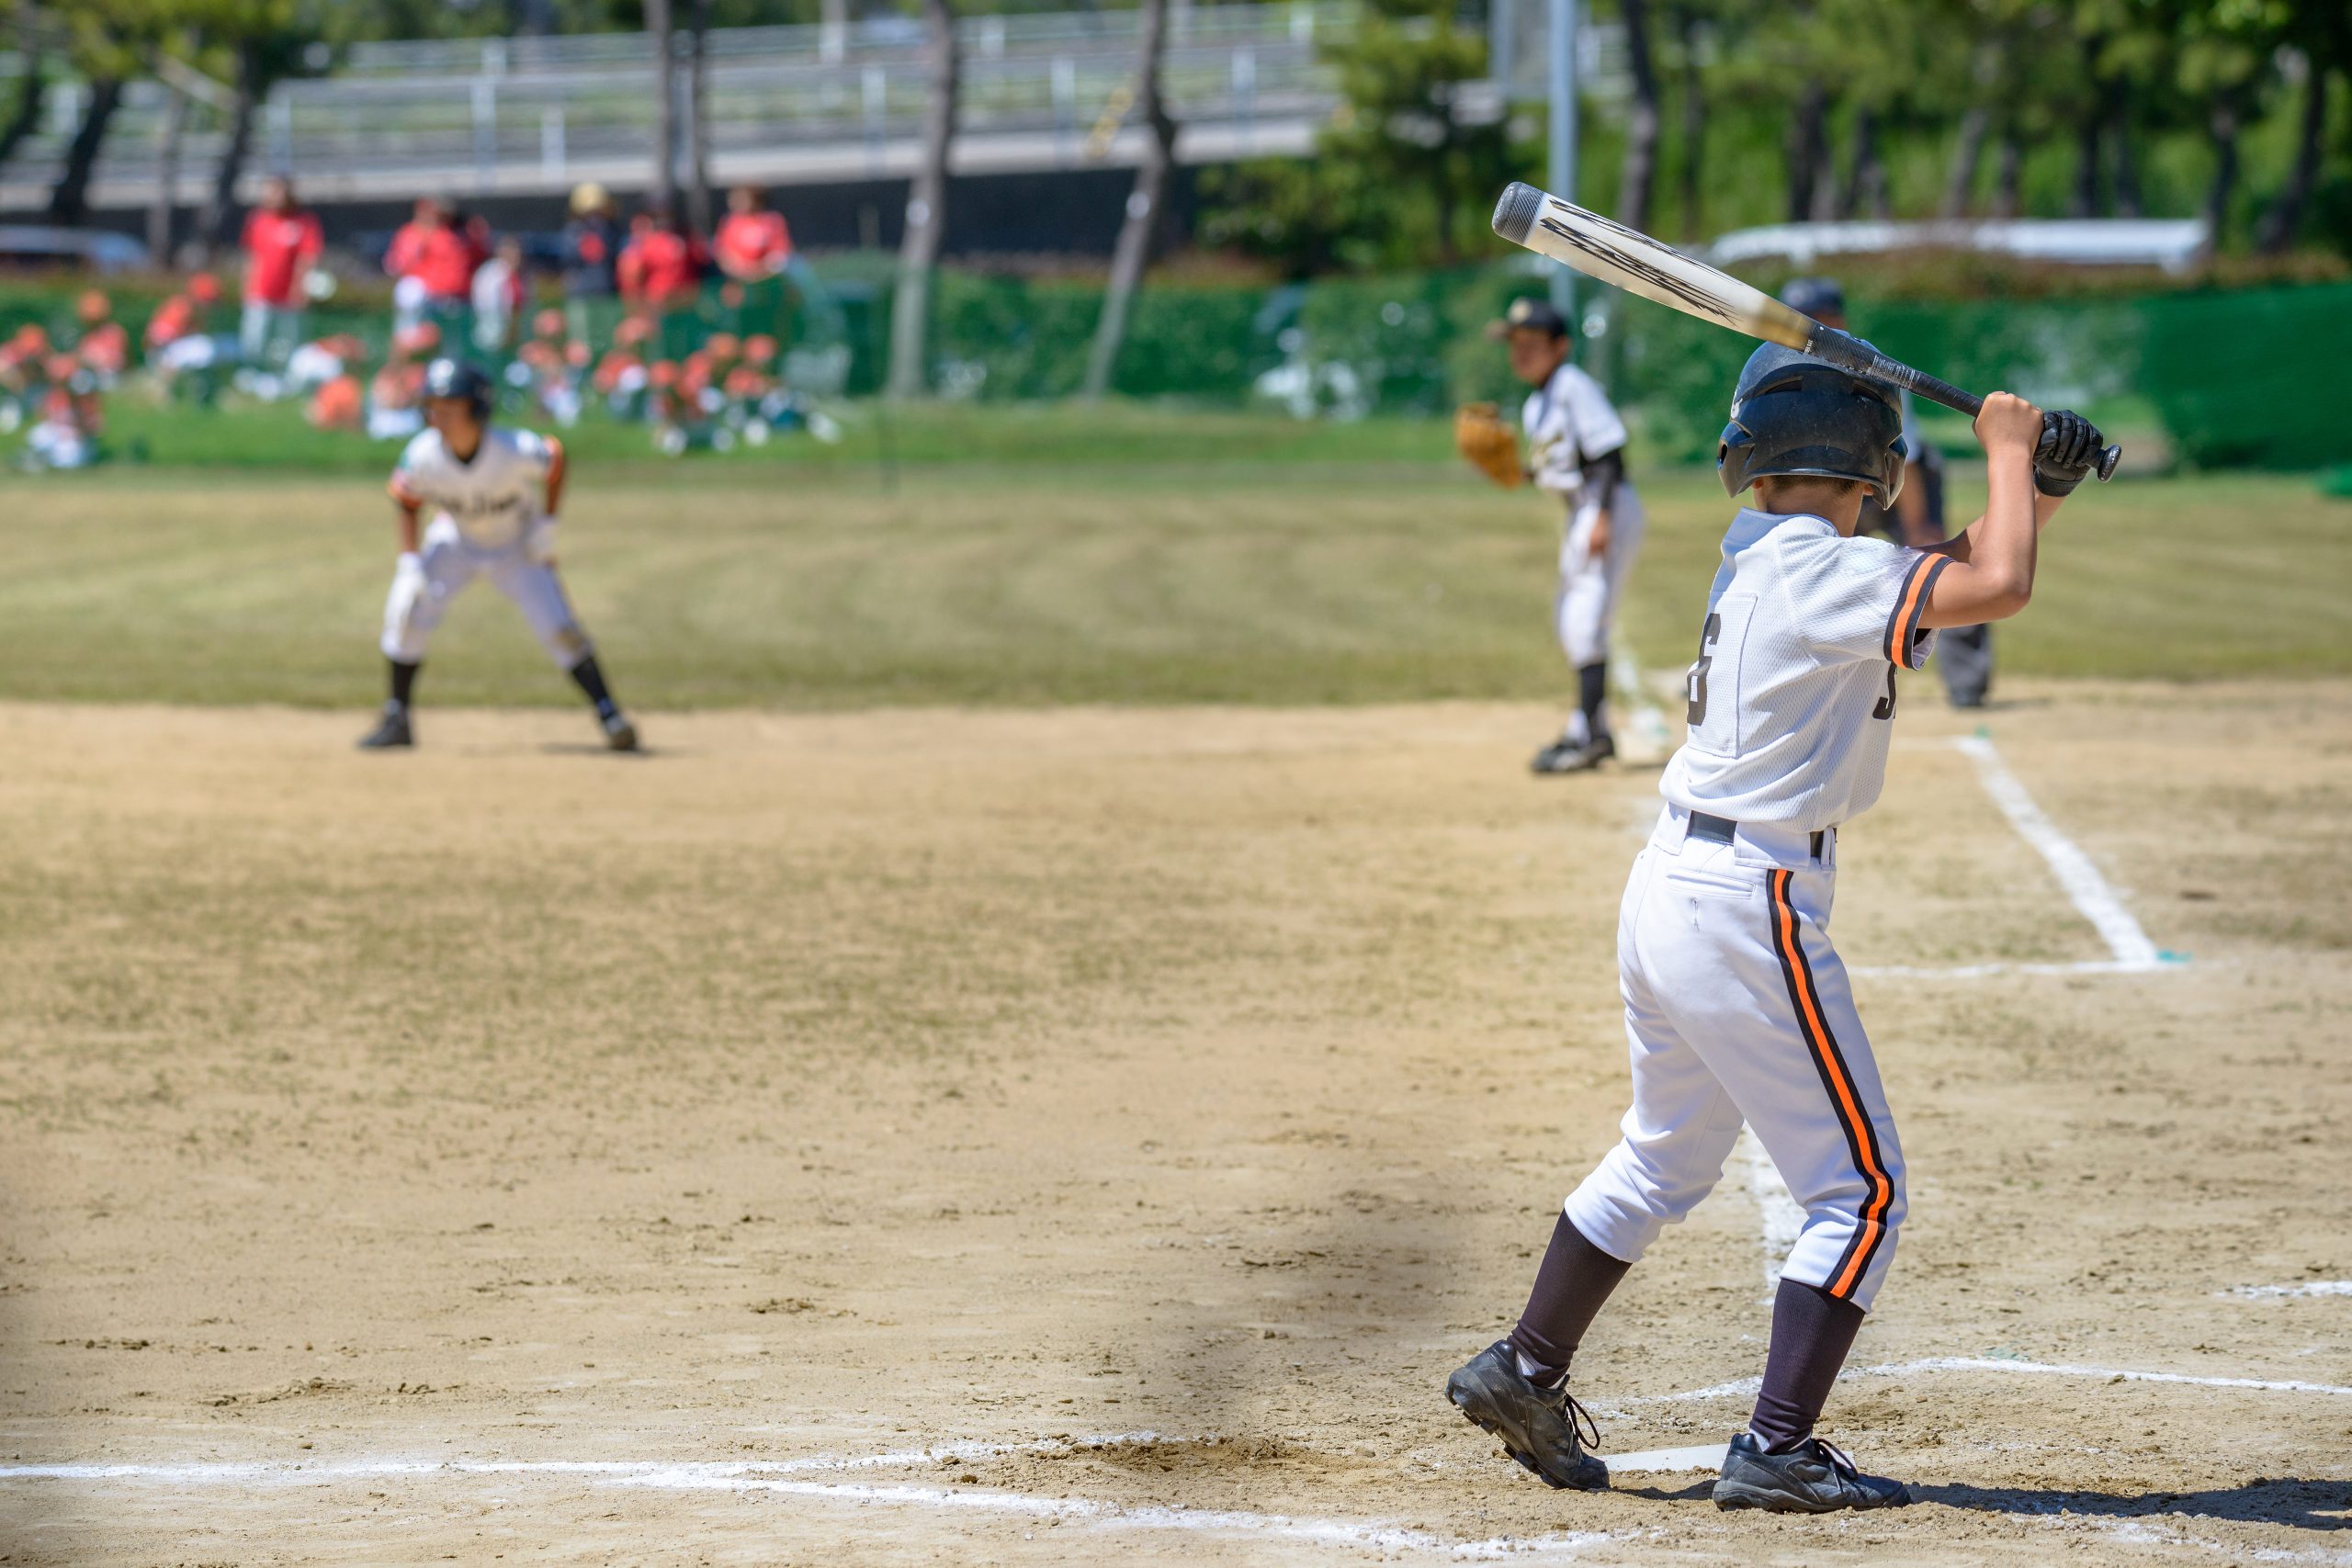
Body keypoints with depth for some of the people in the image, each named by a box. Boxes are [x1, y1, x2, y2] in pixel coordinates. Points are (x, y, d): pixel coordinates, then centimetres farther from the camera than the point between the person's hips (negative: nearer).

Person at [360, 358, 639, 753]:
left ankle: (610, 717, -3)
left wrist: (546, 525, -13)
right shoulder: (423, 457, -28)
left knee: (558, 627, -14)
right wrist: (410, 561, -16)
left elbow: (555, 456, -12)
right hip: (455, 540, 2)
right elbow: (405, 501, -8)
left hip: (518, 545, -2)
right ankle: (397, 720, 0)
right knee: (407, 608, -14)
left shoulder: (516, 452, -34)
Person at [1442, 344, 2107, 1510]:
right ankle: (1775, 1451, -4)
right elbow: (1995, 588, -27)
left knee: (1664, 1161, 26)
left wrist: (2037, 486, 4)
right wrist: (2006, 451, -11)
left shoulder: (1760, 552, 9)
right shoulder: (1822, 573, -18)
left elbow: (1951, 577, 18)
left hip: (1668, 887, 9)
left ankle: (1522, 1373, 34)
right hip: (1750, 907, -9)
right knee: (1860, 1190, -1)